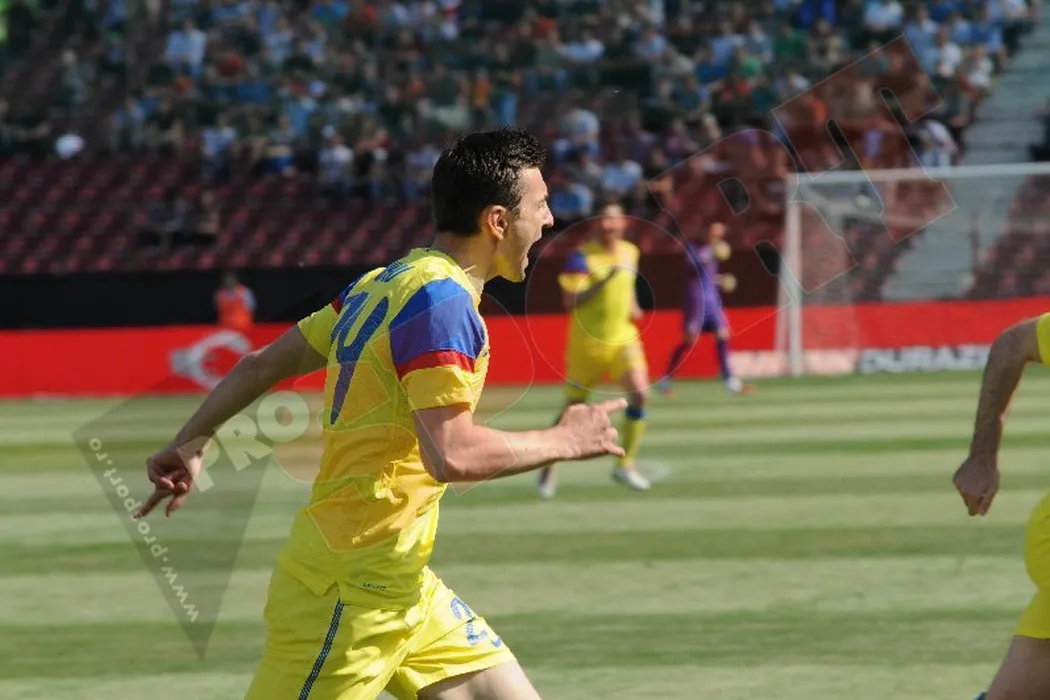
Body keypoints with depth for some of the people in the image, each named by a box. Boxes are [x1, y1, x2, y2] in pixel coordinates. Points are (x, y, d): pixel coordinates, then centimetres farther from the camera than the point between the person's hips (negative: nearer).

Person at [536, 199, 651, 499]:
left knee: (640, 394, -18)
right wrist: (603, 281, -29)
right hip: (587, 342, -4)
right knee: (573, 408, 6)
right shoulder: (583, 256, -13)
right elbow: (569, 302, -21)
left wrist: (633, 306, 5)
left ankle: (625, 464, -5)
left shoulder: (630, 252, 5)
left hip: (623, 338, 4)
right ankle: (549, 468, 28)